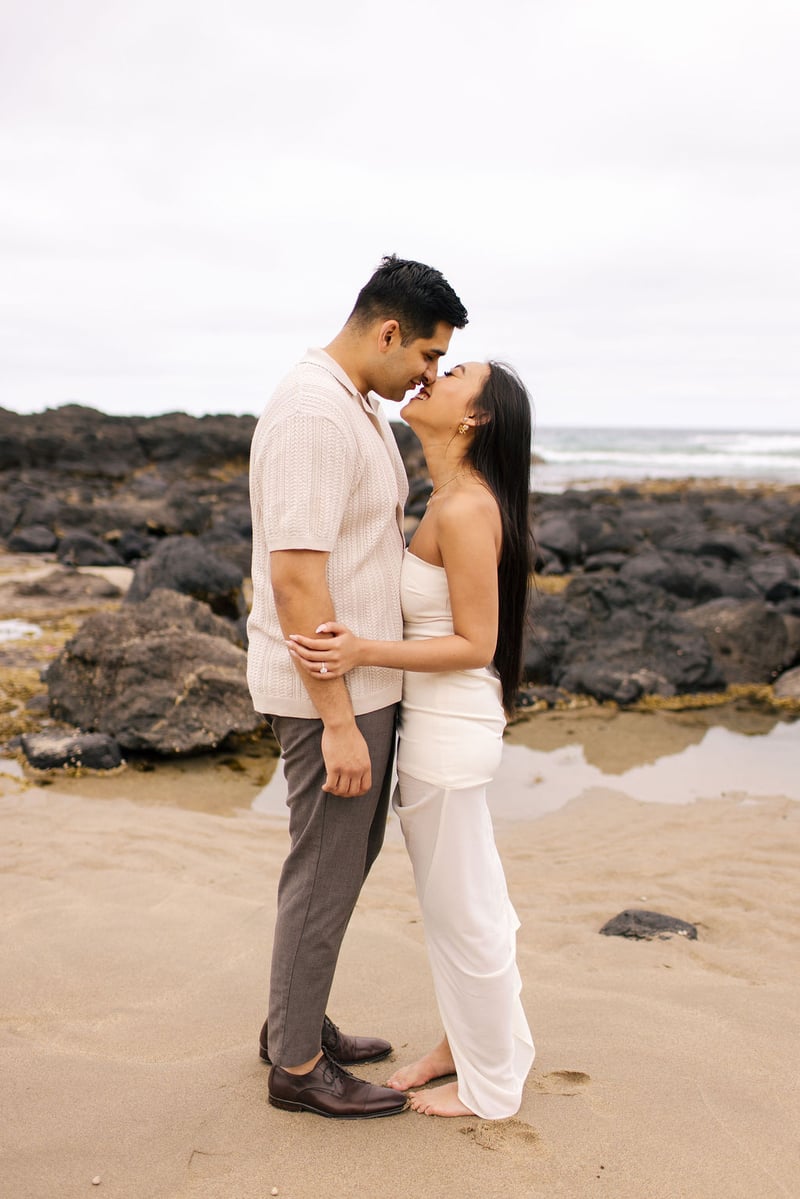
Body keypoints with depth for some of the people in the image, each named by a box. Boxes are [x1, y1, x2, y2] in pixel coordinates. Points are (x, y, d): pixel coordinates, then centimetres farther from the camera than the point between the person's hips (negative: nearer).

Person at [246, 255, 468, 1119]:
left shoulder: (357, 407, 12)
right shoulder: (314, 415, -22)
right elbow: (296, 577, -26)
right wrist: (338, 721, -24)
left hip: (362, 681, 10)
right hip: (329, 691, -10)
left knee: (346, 859, 20)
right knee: (325, 873, 3)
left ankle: (296, 1022, 36)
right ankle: (297, 1065, 21)